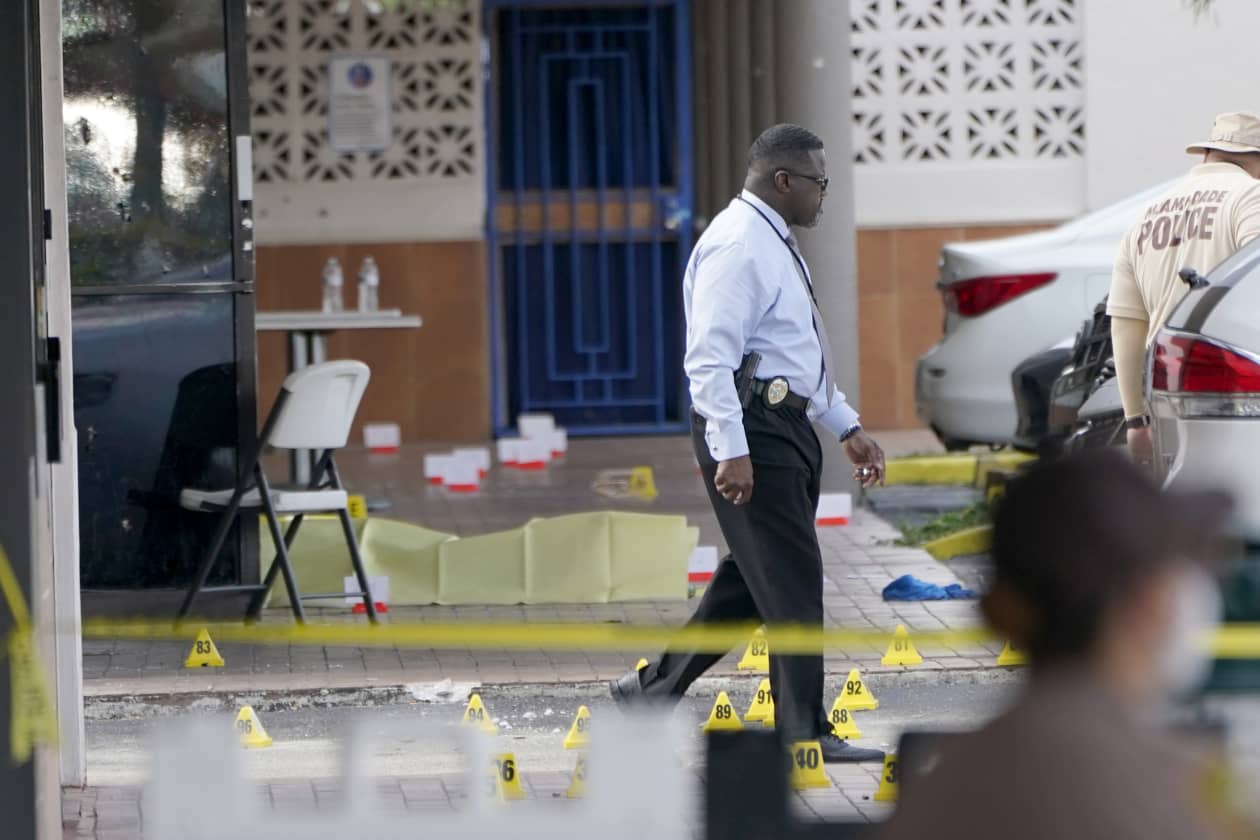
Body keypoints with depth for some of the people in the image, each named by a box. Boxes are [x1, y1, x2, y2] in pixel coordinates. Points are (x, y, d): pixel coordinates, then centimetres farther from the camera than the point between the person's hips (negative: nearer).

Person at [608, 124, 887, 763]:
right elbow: (709, 357, -22)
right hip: (750, 428, -10)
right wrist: (730, 452, -27)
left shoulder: (774, 243, 19)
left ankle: (654, 690, 23)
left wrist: (847, 428, 24)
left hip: (787, 424, 10)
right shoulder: (738, 245, -15)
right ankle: (803, 732, -3)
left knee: (754, 576, 14)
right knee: (789, 577, -7)